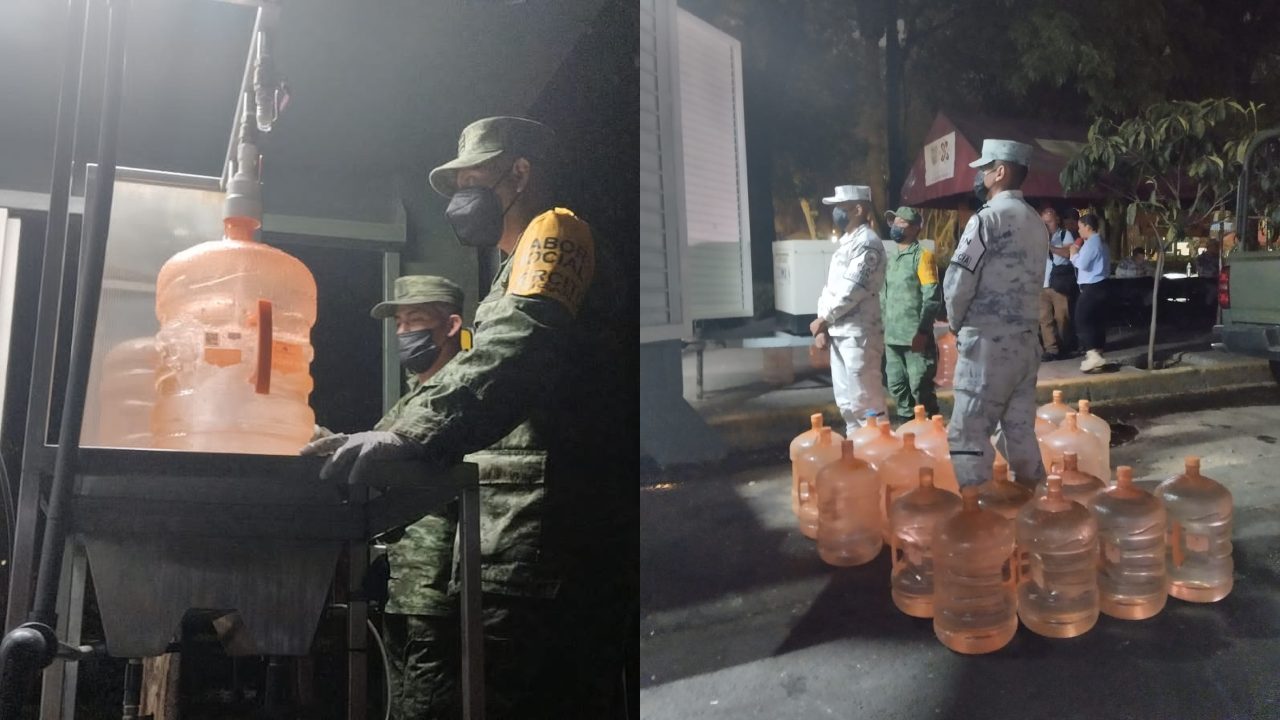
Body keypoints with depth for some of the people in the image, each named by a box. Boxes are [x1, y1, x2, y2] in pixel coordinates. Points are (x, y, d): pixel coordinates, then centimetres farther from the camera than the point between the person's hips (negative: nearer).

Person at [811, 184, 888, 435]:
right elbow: (829, 287, 16)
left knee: (866, 400, -5)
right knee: (847, 400, 15)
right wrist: (823, 325, 4)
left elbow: (852, 290, -18)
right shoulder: (846, 242, 18)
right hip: (839, 332, 9)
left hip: (858, 334, -9)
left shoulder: (867, 242, -11)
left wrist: (822, 319, -8)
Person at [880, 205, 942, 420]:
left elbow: (932, 297, -12)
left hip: (914, 337, -7)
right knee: (897, 387, 12)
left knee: (920, 388, -3)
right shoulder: (891, 259, 17)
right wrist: (883, 328, 13)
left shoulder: (922, 256, -4)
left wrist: (922, 331, -17)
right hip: (892, 337, 7)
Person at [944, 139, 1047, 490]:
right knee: (1021, 432, 13)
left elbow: (957, 282, -14)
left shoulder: (988, 218, -11)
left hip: (988, 342, -8)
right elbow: (1030, 282, 15)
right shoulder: (1037, 223, 13)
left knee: (968, 435, -4)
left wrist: (957, 324, 4)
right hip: (1026, 340, 8)